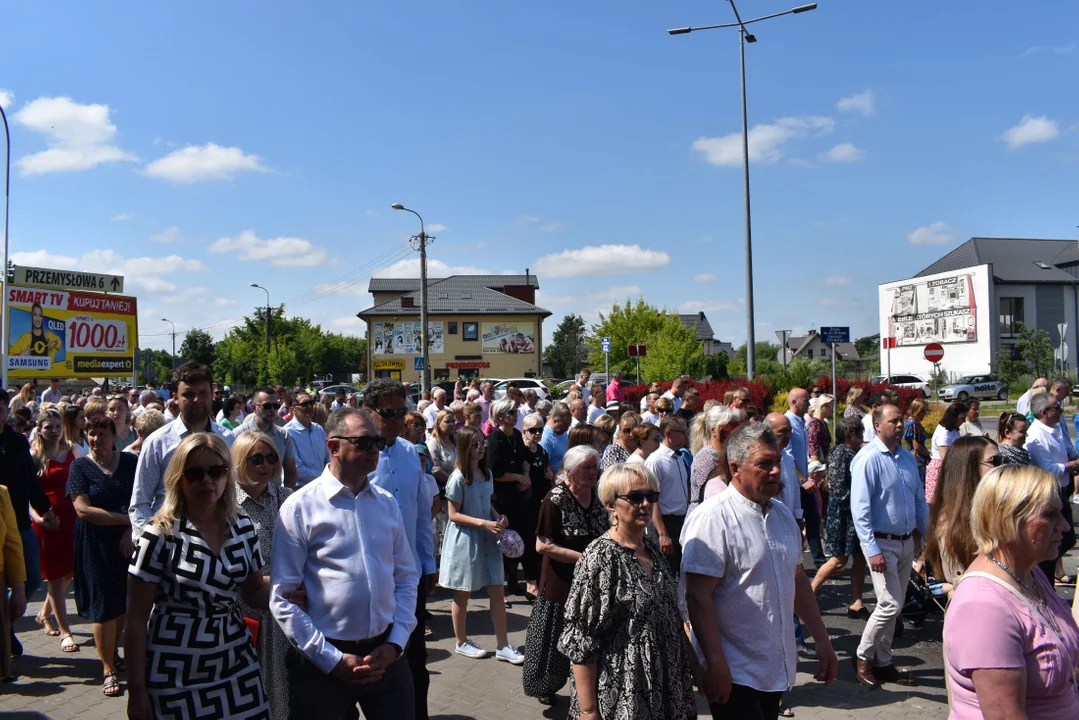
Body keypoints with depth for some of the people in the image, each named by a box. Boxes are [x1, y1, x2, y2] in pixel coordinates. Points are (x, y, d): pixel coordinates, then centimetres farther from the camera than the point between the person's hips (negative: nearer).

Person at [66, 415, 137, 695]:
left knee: (123, 601, 11)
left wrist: (130, 530, -14)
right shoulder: (80, 467, -4)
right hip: (95, 543, -2)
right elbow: (83, 509, -13)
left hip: (128, 540, 2)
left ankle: (113, 653, 32)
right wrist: (127, 518, -17)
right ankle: (109, 669, 11)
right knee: (103, 603, 1)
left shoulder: (130, 462, 2)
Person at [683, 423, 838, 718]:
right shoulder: (712, 519, -17)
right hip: (734, 674, -7)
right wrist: (716, 665, -21)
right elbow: (698, 597, -20)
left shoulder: (783, 514, 9)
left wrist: (822, 639, 17)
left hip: (777, 668, 8)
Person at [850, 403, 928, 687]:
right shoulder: (868, 459, -16)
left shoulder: (907, 458, 8)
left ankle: (882, 662, 25)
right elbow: (860, 508, -20)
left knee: (894, 606, 13)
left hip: (906, 542, 7)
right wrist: (872, 550, -22)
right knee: (889, 605, -10)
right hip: (882, 543, -7)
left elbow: (919, 500, 19)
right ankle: (863, 657, 10)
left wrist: (920, 533, 15)